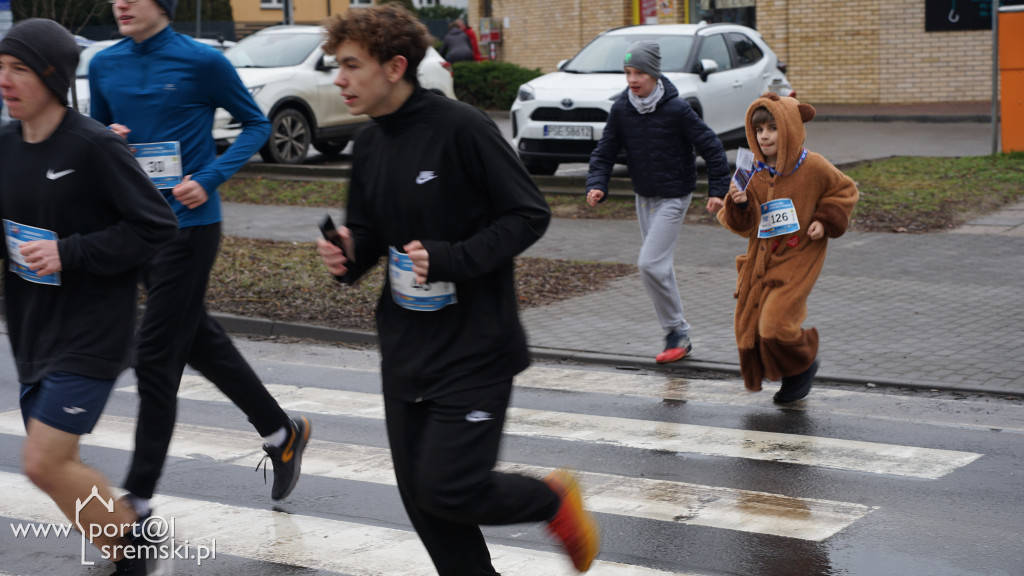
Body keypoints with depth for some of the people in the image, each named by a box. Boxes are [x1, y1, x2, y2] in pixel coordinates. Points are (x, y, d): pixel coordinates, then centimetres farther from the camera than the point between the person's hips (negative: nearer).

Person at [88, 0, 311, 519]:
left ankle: (139, 496, 4)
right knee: (199, 340, 17)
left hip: (188, 221, -7)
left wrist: (210, 178, -14)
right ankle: (280, 432, 35)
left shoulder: (202, 62, -10)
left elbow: (255, 124, -1)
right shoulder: (104, 66, 6)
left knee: (157, 356, -5)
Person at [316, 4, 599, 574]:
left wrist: (451, 258, -23)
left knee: (449, 490, -10)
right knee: (419, 494, 9)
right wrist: (348, 254, -7)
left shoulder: (462, 128, -16)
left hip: (475, 350, -7)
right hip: (405, 351, 7)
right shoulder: (370, 145, 7)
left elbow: (530, 214, -14)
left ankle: (554, 498, 17)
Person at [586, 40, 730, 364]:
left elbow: (711, 147, -11)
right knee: (659, 267, 11)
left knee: (650, 264, -16)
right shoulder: (621, 109, -3)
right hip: (644, 197, 6)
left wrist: (717, 190, -14)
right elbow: (605, 152, 3)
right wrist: (597, 185, -14)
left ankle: (676, 333, -2)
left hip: (674, 197, -6)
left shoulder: (676, 109, -17)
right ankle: (679, 337, 21)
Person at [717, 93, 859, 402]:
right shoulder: (754, 173, 0)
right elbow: (745, 226, 1)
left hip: (796, 261, -5)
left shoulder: (812, 167, -10)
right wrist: (740, 204, -20)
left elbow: (845, 190, 6)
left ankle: (804, 365, 14)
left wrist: (825, 221, -6)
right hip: (760, 259, 5)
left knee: (775, 324, -16)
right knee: (750, 325, 6)